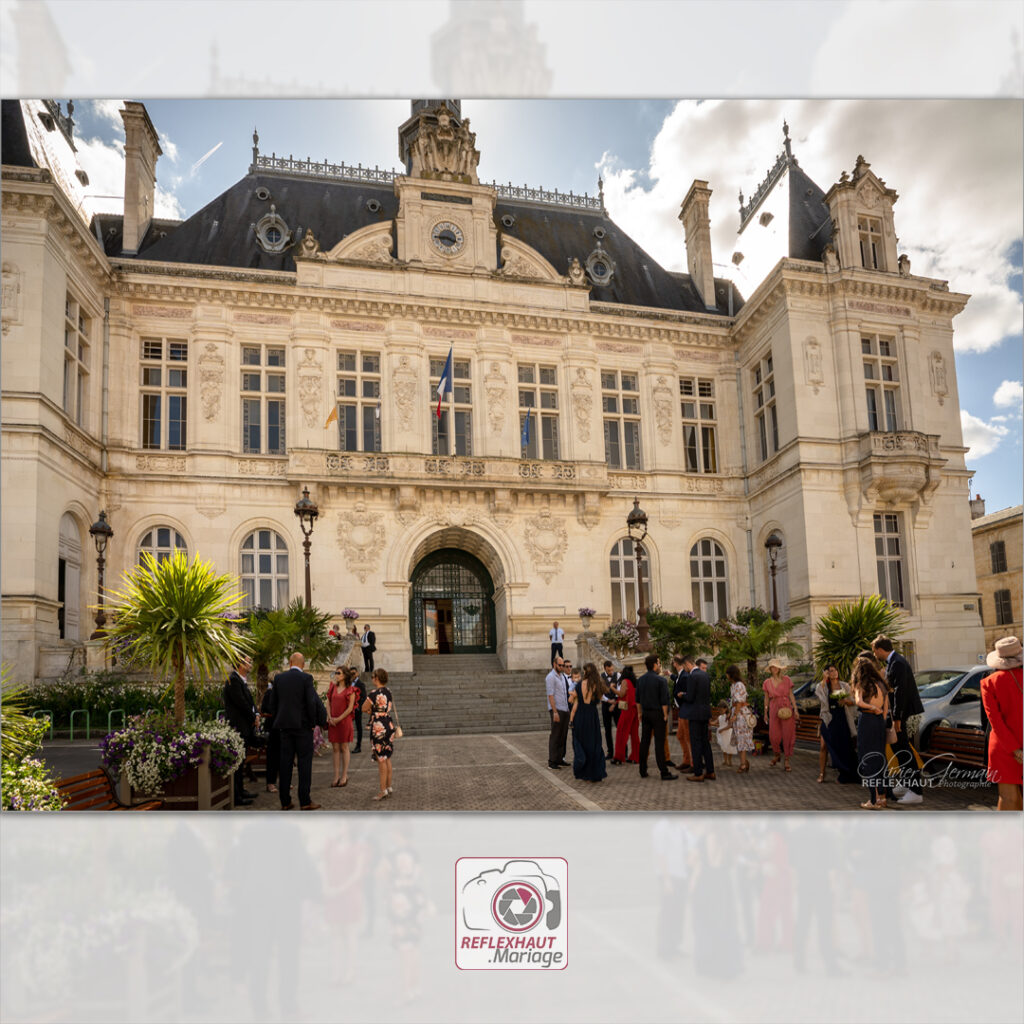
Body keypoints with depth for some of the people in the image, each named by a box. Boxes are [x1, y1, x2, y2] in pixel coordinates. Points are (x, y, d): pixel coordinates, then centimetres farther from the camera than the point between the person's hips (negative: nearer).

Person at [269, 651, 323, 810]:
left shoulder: (279, 678, 4)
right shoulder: (306, 678, -9)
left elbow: (273, 702, 8)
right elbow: (312, 702, -12)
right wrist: (313, 722, -1)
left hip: (285, 726, 4)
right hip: (303, 725, -4)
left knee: (285, 762, 8)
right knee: (304, 762, 1)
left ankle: (285, 801, 11)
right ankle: (305, 801, 0)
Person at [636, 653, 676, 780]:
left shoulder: (640, 680, 6)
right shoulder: (661, 680, -13)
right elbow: (664, 701, -14)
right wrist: (665, 716, -6)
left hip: (645, 713, 6)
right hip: (657, 713, -6)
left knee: (644, 741, 9)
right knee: (659, 743, -5)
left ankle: (643, 771, 13)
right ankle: (664, 773, -2)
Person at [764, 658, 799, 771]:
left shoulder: (786, 680, 2)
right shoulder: (767, 683, 7)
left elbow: (791, 695, 3)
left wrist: (795, 709, -4)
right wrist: (765, 713, 12)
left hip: (786, 709, -1)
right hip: (774, 710, 1)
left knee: (788, 735, -1)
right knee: (773, 736, -1)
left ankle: (787, 760, 10)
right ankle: (777, 755, 26)